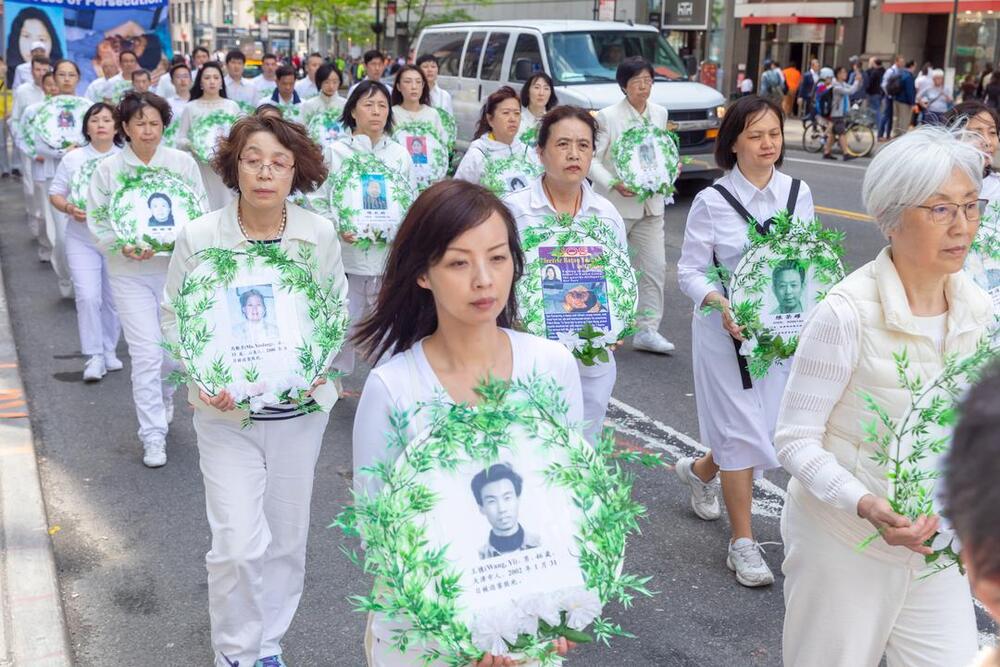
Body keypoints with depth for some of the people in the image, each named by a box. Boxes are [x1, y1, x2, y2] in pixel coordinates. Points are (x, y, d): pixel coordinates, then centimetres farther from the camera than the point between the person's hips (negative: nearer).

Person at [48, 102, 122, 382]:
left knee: (113, 299, 9)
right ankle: (94, 356, -2)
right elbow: (55, 194, 6)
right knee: (87, 297, -10)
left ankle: (109, 350, 26)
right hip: (81, 240, 0)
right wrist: (69, 208, -14)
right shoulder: (73, 158, 2)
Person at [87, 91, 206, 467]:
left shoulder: (183, 163, 1)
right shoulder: (108, 169, 0)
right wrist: (124, 247, -18)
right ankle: (153, 437, 3)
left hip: (177, 268, 1)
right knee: (146, 354, -6)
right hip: (130, 273, -1)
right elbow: (98, 224, 1)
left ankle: (162, 400, 42)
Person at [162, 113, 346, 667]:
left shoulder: (319, 235, -6)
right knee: (239, 544, -6)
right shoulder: (199, 237, -10)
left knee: (286, 538, 14)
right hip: (227, 411, -2)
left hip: (299, 408, 2)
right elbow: (174, 315, 0)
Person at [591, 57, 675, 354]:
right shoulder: (608, 116, -10)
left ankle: (647, 330, 2)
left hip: (650, 204, 5)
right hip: (615, 204, -4)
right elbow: (592, 159, -10)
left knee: (655, 267, -3)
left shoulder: (660, 113, 7)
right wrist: (613, 184, -22)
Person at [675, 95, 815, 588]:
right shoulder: (712, 202, -9)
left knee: (768, 426, 11)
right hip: (725, 328, -4)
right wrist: (719, 303, -26)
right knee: (742, 430, -1)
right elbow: (690, 270, -7)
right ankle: (742, 542, 13)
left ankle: (700, 470, 43)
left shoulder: (798, 193, 2)